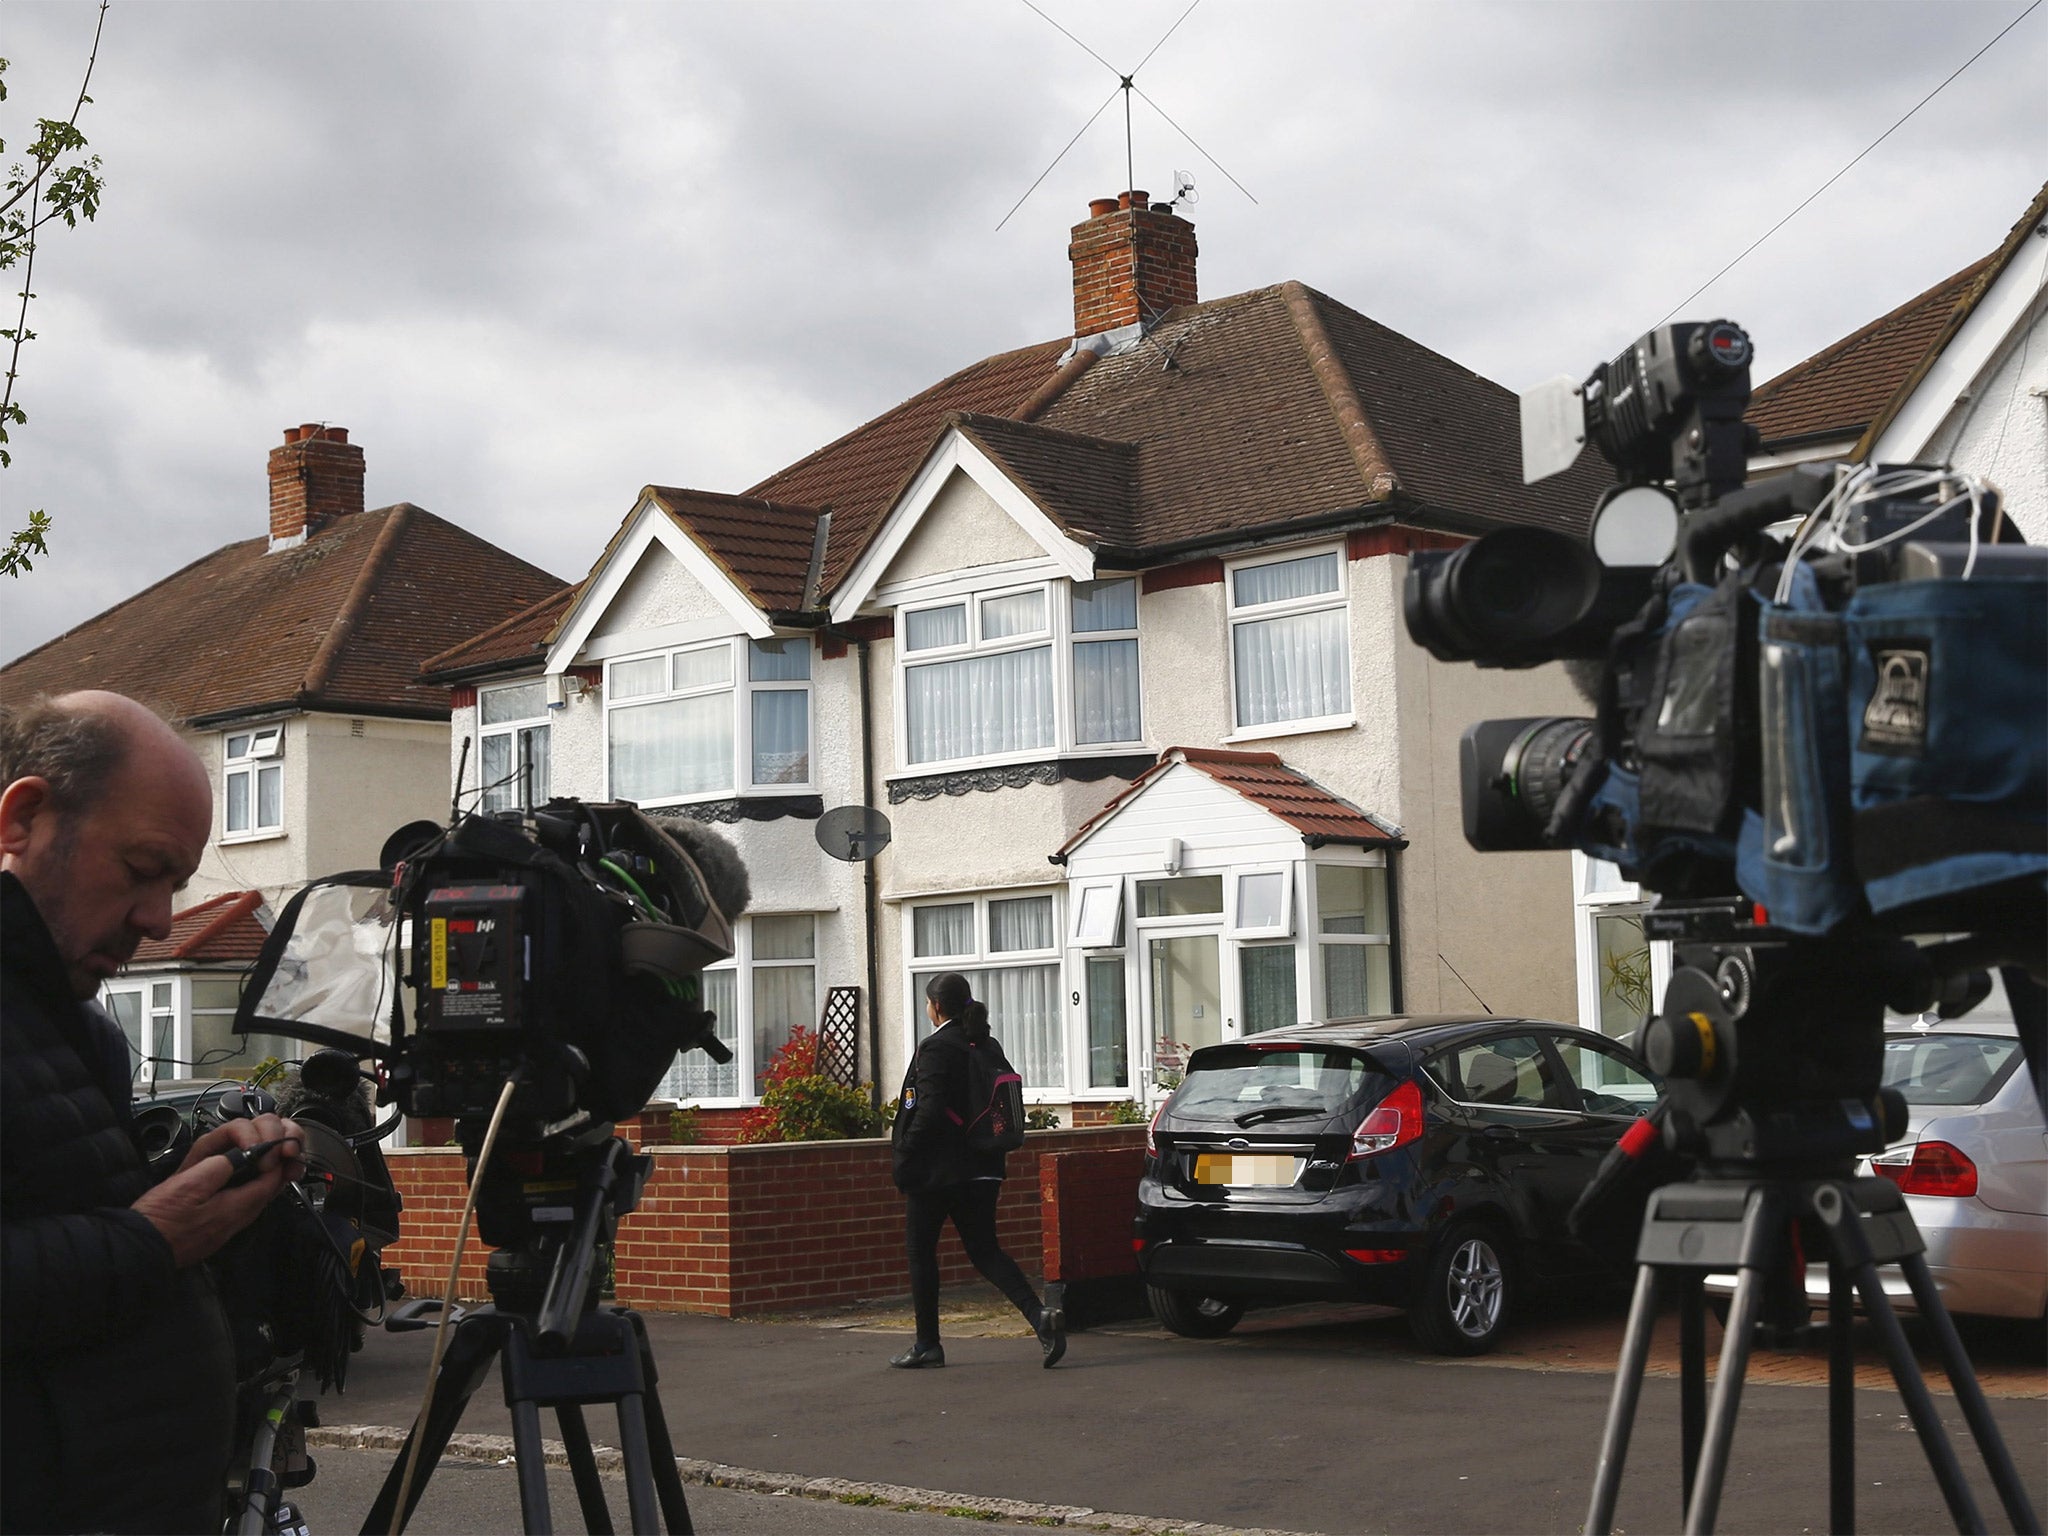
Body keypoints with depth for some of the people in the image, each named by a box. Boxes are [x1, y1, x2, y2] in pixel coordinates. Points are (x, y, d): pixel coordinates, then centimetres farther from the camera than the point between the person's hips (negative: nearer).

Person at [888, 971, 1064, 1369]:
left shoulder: (935, 1048, -14)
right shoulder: (986, 1047, 10)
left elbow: (929, 1112, -21)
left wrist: (903, 1158, -15)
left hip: (937, 1171, -7)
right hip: (980, 1169, 8)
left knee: (921, 1251, 7)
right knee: (985, 1250, 10)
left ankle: (927, 1344, 12)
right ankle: (1039, 1315, -10)